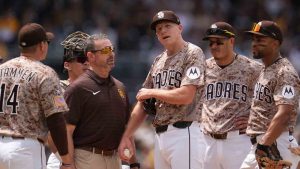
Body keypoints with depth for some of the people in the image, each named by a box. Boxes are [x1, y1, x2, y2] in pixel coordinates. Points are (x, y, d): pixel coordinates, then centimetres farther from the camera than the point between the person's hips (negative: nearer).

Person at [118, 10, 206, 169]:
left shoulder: (193, 53, -4)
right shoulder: (158, 61, 19)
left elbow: (186, 96, -17)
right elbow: (142, 103, 21)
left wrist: (152, 93, -3)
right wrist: (126, 137, 14)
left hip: (183, 133, -8)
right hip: (160, 136, 8)